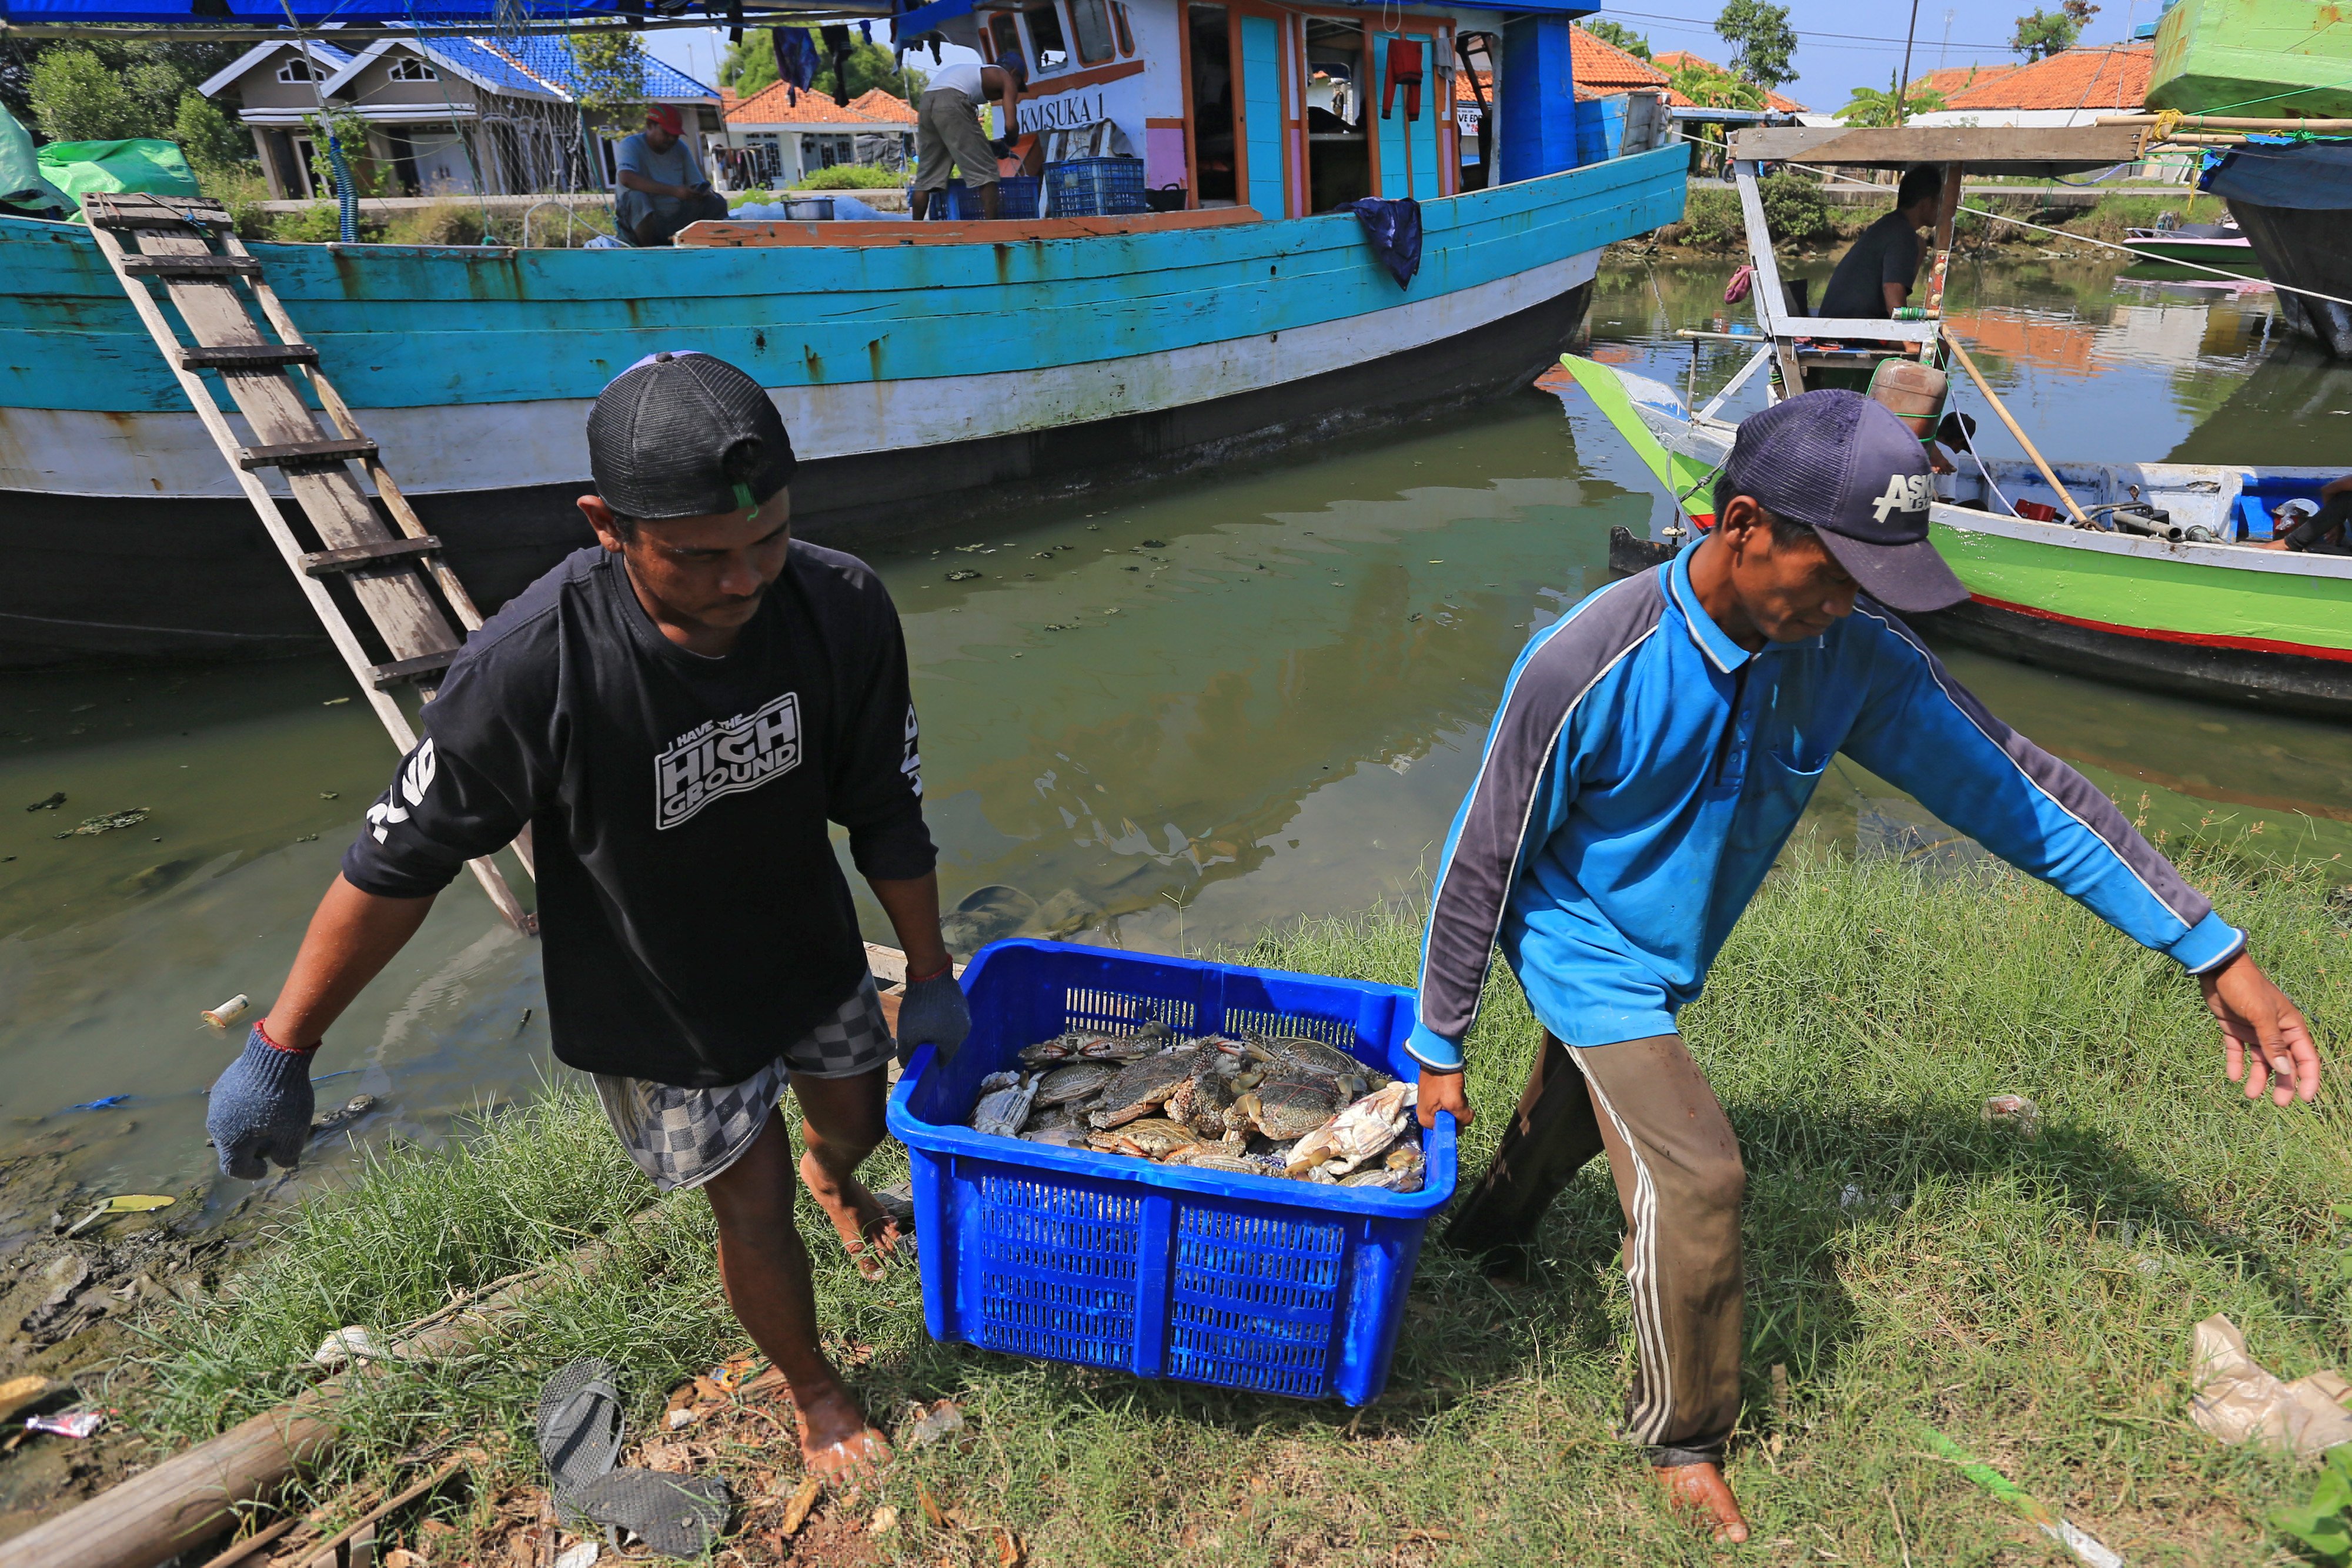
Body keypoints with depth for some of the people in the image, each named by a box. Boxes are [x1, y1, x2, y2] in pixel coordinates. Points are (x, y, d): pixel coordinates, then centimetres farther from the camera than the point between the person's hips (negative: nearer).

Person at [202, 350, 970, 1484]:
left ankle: (831, 1180, 68)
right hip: (655, 1008, -3)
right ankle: (812, 1390, 44)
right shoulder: (527, 671, -34)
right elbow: (398, 865, -19)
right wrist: (280, 1051, -8)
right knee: (753, 1205, 11)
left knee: (857, 1119, 26)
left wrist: (929, 976, -1)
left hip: (812, 954, 4)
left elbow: (886, 814, -11)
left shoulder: (841, 609, -26)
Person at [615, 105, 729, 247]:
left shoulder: (681, 148, 7)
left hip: (676, 222, 5)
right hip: (640, 223, -5)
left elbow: (697, 184, 7)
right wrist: (674, 191, -38)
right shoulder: (630, 145, -10)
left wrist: (704, 192, -21)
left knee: (716, 203, -11)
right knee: (636, 197, -37)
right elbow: (626, 179, -30)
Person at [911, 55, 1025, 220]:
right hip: (952, 104, -7)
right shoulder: (1007, 79, 17)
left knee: (926, 176, 13)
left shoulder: (977, 71, 36)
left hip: (926, 103, 7)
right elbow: (1011, 124, 4)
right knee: (985, 171, -1)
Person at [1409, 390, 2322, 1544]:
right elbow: (1482, 861, -23)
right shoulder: (1586, 668, -34)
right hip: (1583, 952, -6)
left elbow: (2013, 786, -10)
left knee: (1575, 1109, 27)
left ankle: (1489, 1232, 60)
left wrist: (2215, 954, -9)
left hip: (1666, 953, 6)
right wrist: (1440, 1046, -15)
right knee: (1691, 1177, -10)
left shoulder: (1852, 657, -18)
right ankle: (1682, 1434, 17)